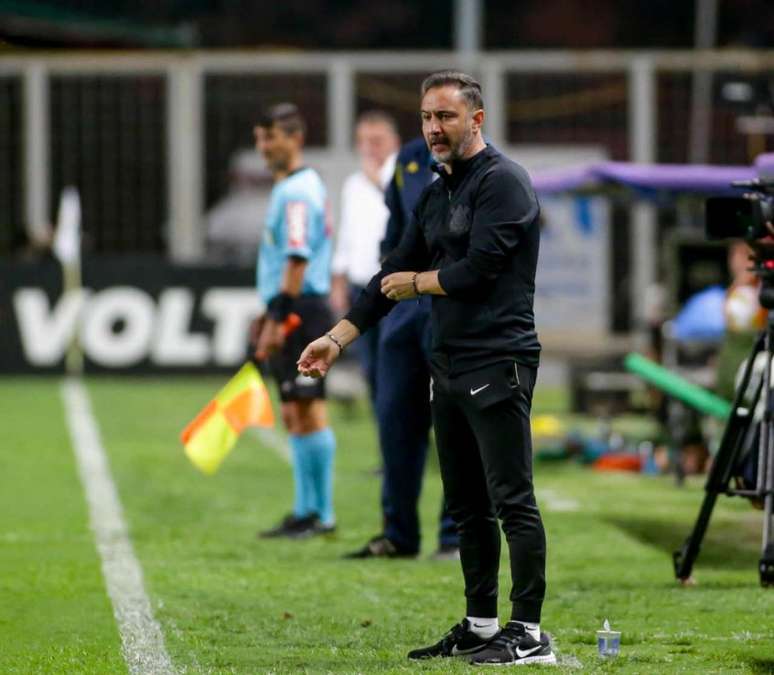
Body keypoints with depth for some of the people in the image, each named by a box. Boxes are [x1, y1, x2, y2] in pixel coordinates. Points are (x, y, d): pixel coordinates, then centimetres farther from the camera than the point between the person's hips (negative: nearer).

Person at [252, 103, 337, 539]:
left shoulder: (298, 191, -13)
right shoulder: (291, 187, 18)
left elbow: (297, 260, -21)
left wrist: (279, 319, -22)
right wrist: (272, 314, 24)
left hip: (300, 311, -10)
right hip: (292, 313, 10)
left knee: (308, 411, -9)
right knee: (296, 416, 11)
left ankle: (322, 514, -8)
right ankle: (306, 511, 15)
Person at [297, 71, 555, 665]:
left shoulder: (502, 182, -10)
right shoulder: (436, 194, 18)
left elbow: (477, 270, -18)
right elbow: (396, 272, 20)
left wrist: (416, 282, 0)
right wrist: (338, 337, 14)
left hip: (497, 366, -9)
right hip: (449, 368, 9)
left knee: (512, 500, -9)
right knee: (466, 505, 11)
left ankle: (529, 634, -8)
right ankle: (481, 626, 18)